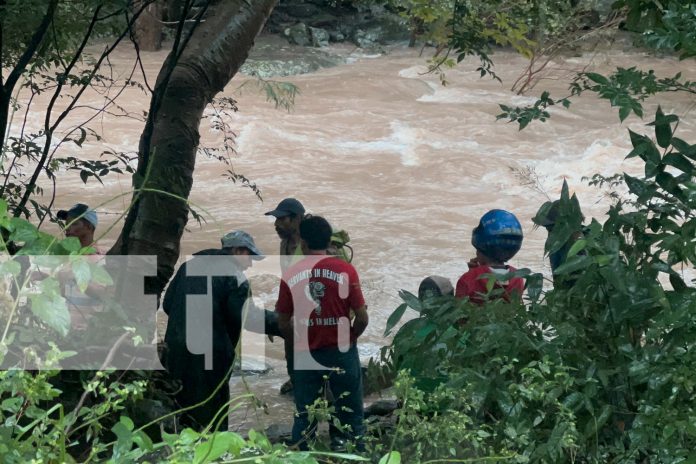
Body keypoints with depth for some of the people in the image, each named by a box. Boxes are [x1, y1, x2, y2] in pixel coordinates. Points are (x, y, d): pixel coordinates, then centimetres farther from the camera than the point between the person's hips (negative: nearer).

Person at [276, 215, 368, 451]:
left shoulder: (290, 275, -3)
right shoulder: (345, 270, -7)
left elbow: (283, 323, 0)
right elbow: (362, 318, -7)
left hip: (305, 355, 1)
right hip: (341, 352, -1)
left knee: (304, 417, 10)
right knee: (350, 416, 8)